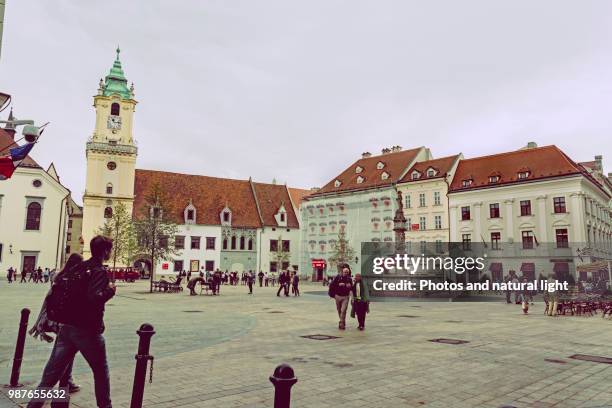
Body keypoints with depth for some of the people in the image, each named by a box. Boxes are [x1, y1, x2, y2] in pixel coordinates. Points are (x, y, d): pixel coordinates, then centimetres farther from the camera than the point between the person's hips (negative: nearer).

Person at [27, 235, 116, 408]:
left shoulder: (78, 268, 10)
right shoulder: (100, 271, -14)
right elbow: (94, 299, -27)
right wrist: (110, 290, -12)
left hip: (66, 327, 7)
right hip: (87, 330, -6)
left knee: (51, 373, 10)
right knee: (101, 371, 12)